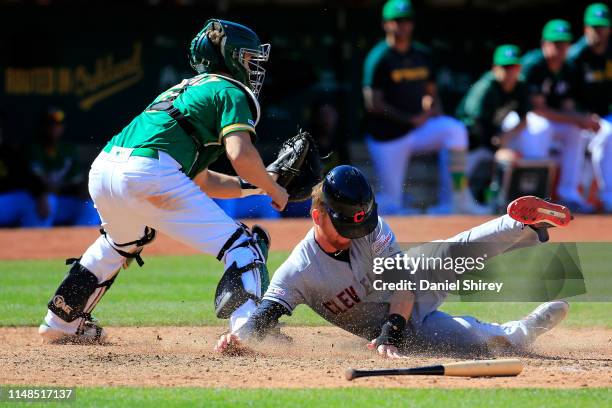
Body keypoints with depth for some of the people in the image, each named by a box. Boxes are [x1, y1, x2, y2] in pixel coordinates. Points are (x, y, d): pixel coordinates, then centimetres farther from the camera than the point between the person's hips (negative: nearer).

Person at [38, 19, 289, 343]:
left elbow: (201, 181, 37)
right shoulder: (231, 92, 10)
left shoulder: (186, 90, 35)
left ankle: (60, 323, 46)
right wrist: (272, 189, 7)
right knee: (243, 246, -6)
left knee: (123, 241, 40)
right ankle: (247, 325, -28)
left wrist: (256, 186, 33)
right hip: (148, 172, -9)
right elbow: (240, 155, -8)